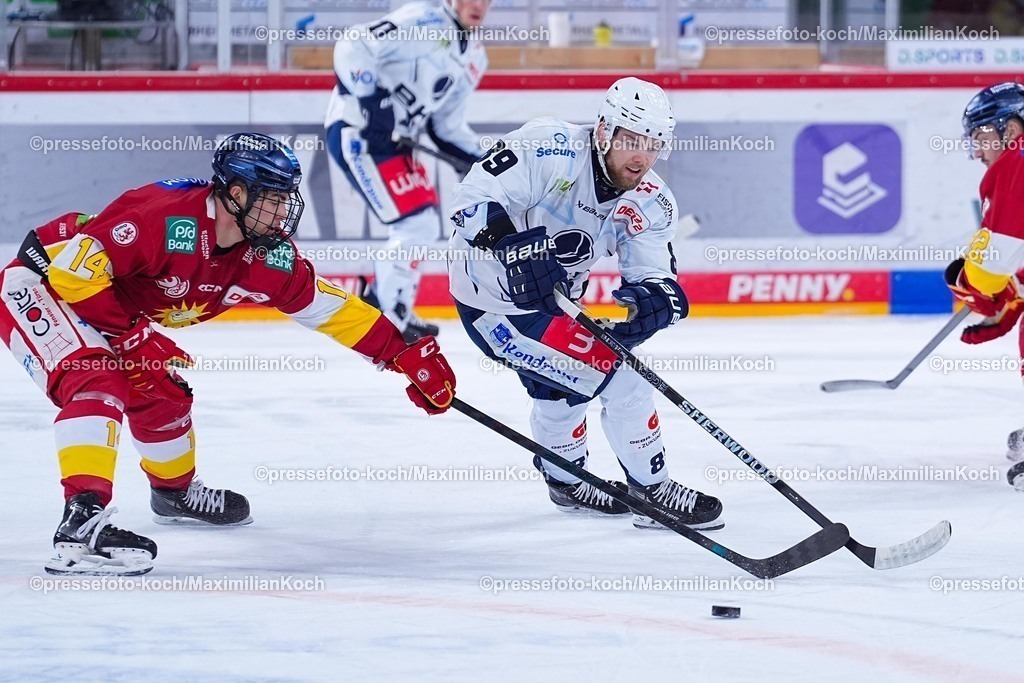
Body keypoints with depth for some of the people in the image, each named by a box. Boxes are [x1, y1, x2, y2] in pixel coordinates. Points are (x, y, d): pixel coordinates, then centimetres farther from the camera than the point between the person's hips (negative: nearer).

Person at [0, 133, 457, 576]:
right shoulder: (163, 219, -34)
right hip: (38, 286, -9)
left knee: (159, 393, 17)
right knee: (98, 384, -28)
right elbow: (72, 267, -33)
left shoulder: (268, 258, -9)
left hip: (99, 305, 9)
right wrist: (132, 337, -29)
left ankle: (176, 492, 46)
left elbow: (329, 307, 3)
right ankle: (82, 522, -41)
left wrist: (405, 354, 0)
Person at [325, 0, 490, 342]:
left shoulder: (473, 58, 14)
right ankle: (388, 324, -5)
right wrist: (371, 100, -28)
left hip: (393, 140, 10)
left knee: (423, 227, 14)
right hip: (356, 131, -10)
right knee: (416, 224, -13)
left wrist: (483, 160, 7)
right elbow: (353, 49, -21)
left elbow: (447, 128, 19)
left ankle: (380, 301, 27)